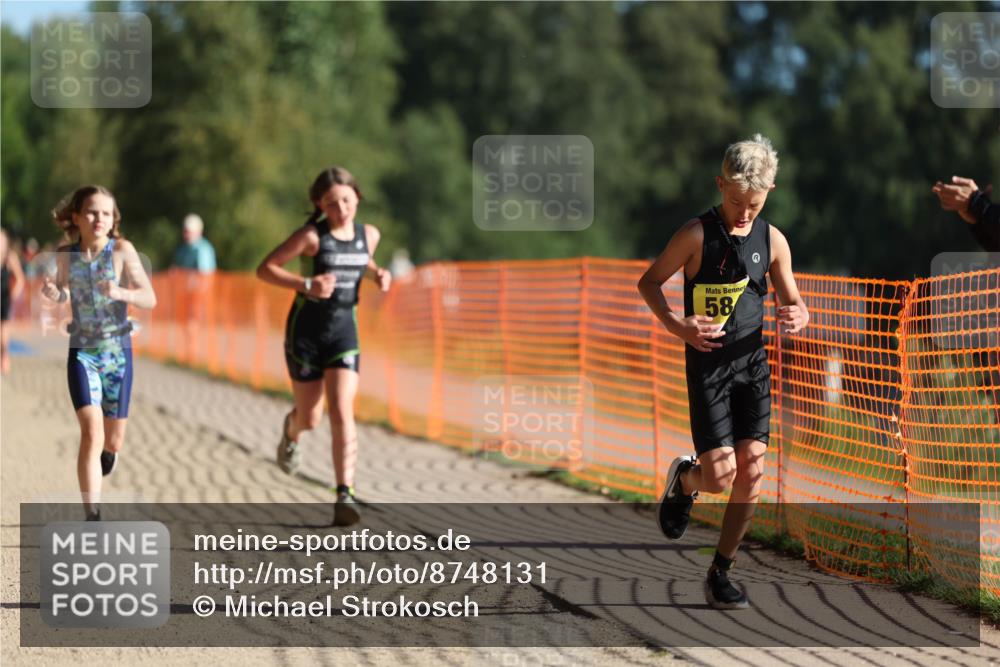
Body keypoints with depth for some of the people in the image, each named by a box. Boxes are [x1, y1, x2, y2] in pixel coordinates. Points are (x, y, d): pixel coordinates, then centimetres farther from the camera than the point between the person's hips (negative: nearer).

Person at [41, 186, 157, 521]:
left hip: (118, 353, 0)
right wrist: (55, 294, -8)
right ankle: (92, 518, -17)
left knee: (113, 441, 11)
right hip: (82, 353, 0)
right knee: (91, 433, -18)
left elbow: (150, 299, -14)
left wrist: (120, 292, -33)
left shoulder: (122, 250, -12)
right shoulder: (65, 255, -4)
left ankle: (106, 450, 51)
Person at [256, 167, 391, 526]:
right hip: (306, 330, -2)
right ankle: (291, 432, 48)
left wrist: (378, 274, 6)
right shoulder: (312, 236, -11)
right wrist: (306, 285, -23)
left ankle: (345, 494, -19)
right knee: (310, 418, 9)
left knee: (342, 412, -15)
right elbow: (265, 269, -10)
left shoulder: (368, 235, 3)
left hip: (344, 331, 2)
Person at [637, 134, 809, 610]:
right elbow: (649, 282, 0)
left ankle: (720, 573, 11)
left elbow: (792, 301, 14)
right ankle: (684, 480, 26)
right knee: (720, 475, -12)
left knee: (751, 471, -1)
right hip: (708, 362, -4)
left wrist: (798, 317, -12)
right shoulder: (697, 235, -9)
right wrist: (675, 324, -18)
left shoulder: (772, 240, 4)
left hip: (753, 361, 4)